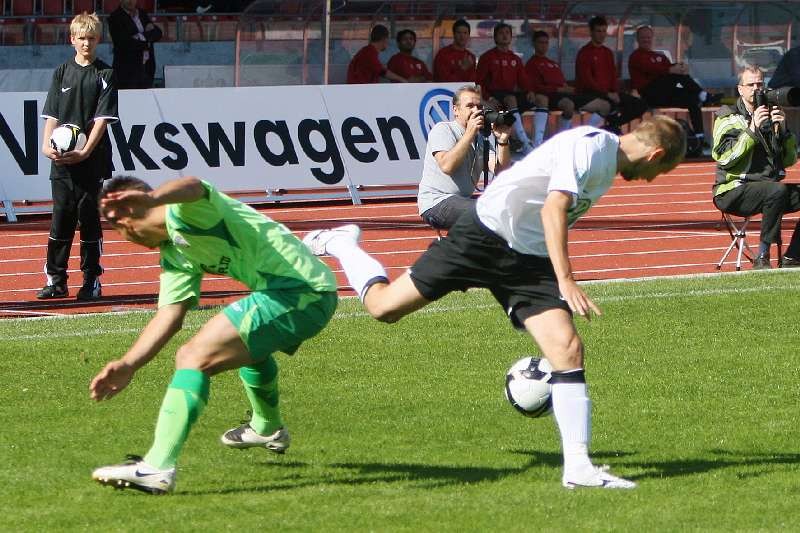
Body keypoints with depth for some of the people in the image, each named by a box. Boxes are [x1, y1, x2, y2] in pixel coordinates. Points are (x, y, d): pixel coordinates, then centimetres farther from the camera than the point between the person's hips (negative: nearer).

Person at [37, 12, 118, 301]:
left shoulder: (105, 75, 0)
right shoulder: (62, 73, 9)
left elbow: (103, 118, -7)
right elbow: (52, 115, 7)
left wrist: (85, 152, -17)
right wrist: (47, 146, -9)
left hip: (92, 160, -3)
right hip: (62, 159, 3)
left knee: (90, 220, 1)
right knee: (61, 220, 4)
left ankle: (92, 282, 7)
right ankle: (56, 280, 9)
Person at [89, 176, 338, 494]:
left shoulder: (185, 210, -11)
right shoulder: (174, 256, 19)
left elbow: (193, 186, -37)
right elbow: (169, 316, 10)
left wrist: (152, 199, -59)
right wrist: (128, 366, -2)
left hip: (299, 292, -11)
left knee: (196, 357, -18)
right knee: (248, 343, 42)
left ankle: (158, 467, -26)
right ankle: (268, 429, 68)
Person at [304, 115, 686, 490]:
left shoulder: (609, 165, 15)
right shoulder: (589, 144, -15)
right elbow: (553, 210, -27)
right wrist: (565, 281, -34)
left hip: (530, 260, 8)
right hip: (487, 232, -8)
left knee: (568, 349, -12)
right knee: (383, 307, -1)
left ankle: (577, 466, -12)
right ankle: (340, 244, 28)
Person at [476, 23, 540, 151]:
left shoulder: (515, 59, 20)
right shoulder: (488, 57, 6)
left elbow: (522, 82, 18)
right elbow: (478, 82, -1)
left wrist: (529, 92, -5)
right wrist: (488, 98, -17)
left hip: (512, 93, 6)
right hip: (495, 95, -6)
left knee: (541, 99, -17)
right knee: (511, 99, -40)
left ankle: (537, 142, -29)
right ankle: (524, 143, -47)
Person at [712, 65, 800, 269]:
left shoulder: (772, 116, 16)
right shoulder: (728, 118, -1)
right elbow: (723, 157, -17)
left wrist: (782, 129, -5)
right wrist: (751, 130, -21)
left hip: (769, 185, 6)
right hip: (733, 192, -6)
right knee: (778, 191, -35)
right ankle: (762, 257, -29)